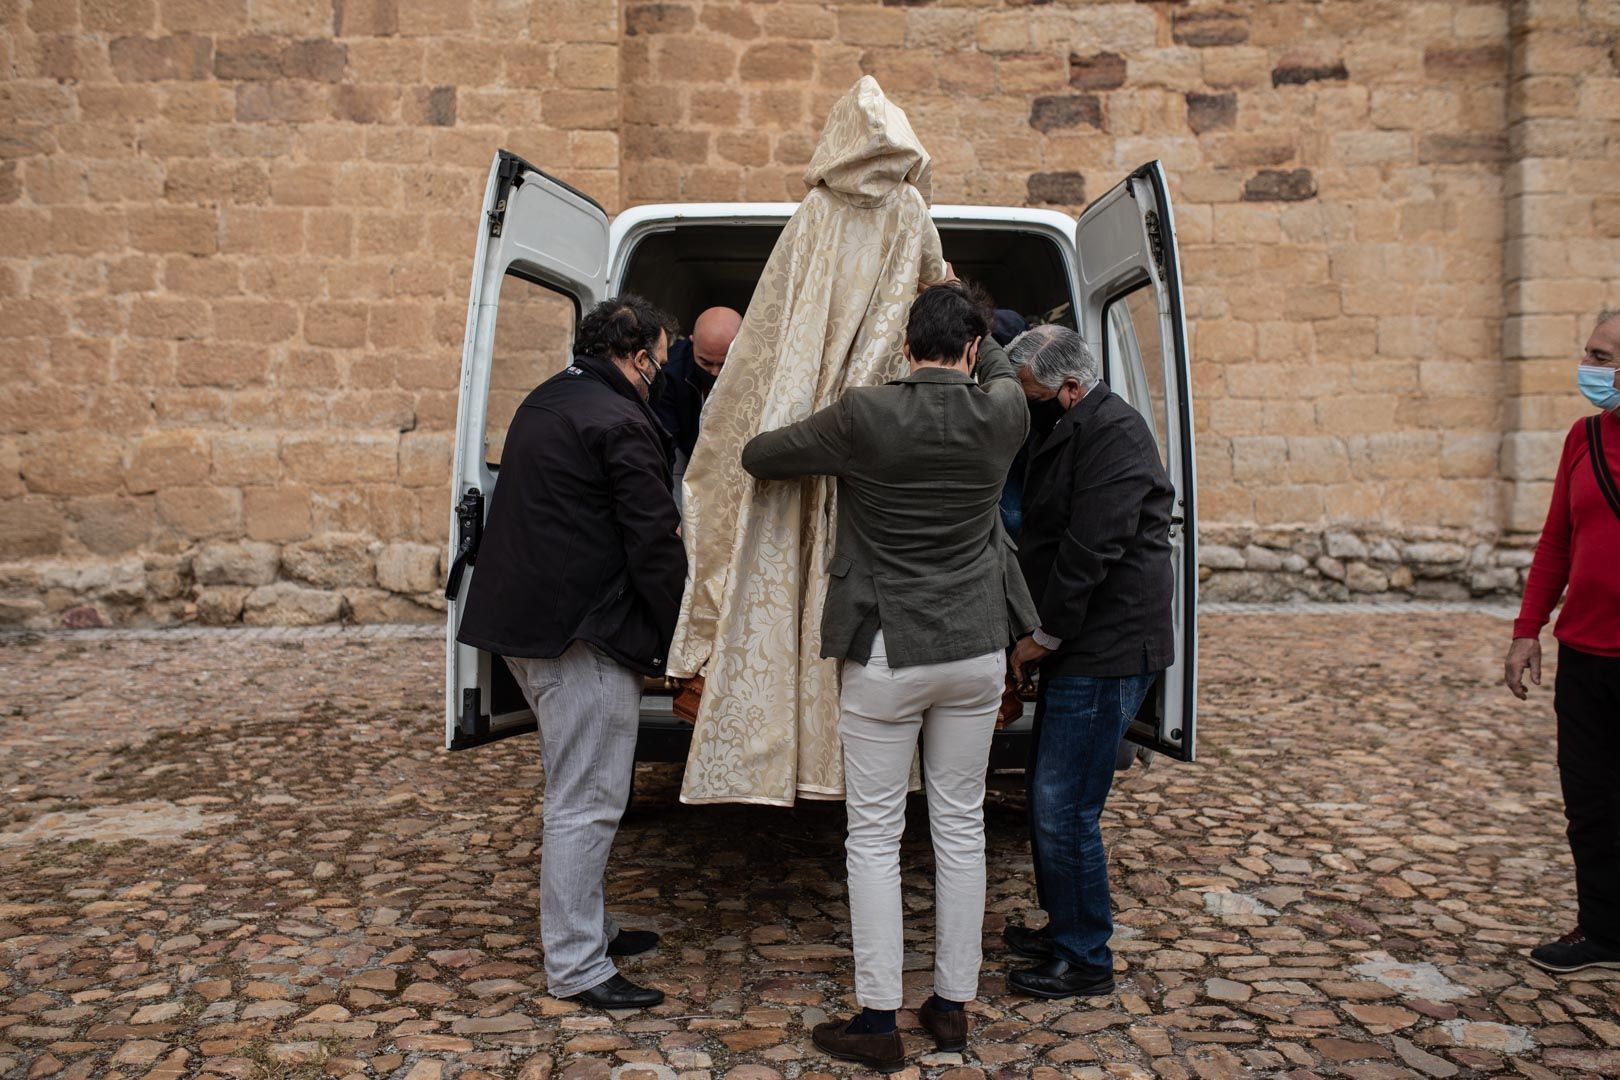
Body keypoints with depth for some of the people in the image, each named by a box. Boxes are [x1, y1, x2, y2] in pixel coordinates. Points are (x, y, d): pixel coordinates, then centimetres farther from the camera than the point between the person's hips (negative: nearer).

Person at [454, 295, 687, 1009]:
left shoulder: (544, 403, 16)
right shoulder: (620, 423, -15)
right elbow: (654, 543, -16)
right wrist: (675, 641, -6)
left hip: (523, 624, 11)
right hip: (581, 633, -10)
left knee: (576, 790, 21)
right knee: (586, 801, -2)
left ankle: (589, 928, 34)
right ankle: (574, 967, 8)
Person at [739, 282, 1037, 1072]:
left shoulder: (862, 417, -14)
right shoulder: (1001, 416, -5)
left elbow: (759, 457, -2)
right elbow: (1000, 368, 21)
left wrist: (825, 451, 18)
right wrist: (967, 323, 33)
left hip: (886, 656, -3)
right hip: (976, 650, 4)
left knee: (875, 837, 6)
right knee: (960, 826, 14)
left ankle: (877, 1022, 14)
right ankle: (952, 1005, 25)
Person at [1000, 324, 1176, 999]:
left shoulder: (1111, 433, -16)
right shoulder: (1072, 431, 16)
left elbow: (1090, 549, -23)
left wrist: (1043, 636, -15)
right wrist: (1040, 635, 14)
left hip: (1106, 652, -11)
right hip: (1080, 647, 11)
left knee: (1064, 807, -6)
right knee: (1048, 798, 17)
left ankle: (1086, 958, 8)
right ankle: (1062, 927, 32)